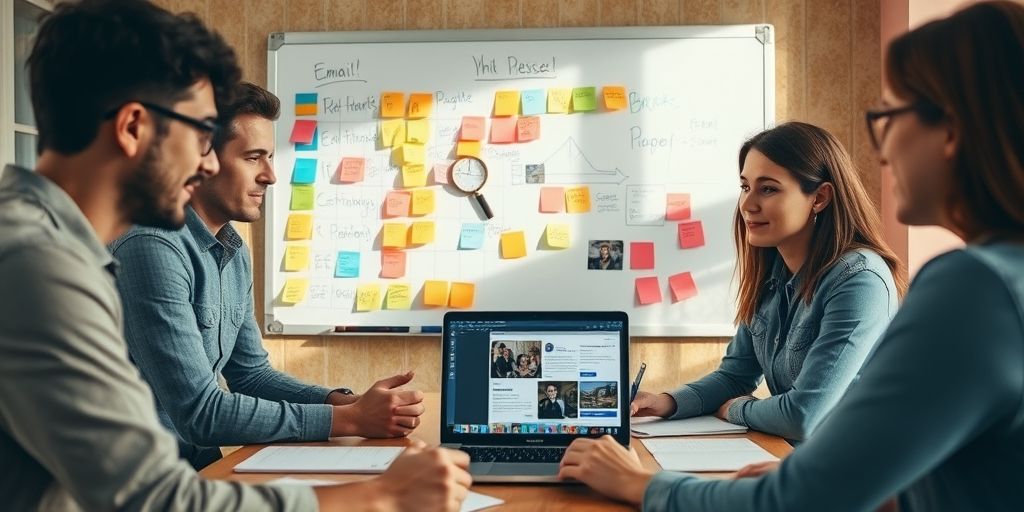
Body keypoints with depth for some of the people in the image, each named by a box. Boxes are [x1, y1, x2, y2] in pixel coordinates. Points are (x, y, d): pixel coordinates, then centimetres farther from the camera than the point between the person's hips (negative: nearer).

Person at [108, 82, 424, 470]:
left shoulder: (234, 251, 6)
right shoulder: (153, 248, -21)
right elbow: (199, 412, -23)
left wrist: (350, 402, -5)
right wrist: (349, 420, -20)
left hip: (201, 463, 7)